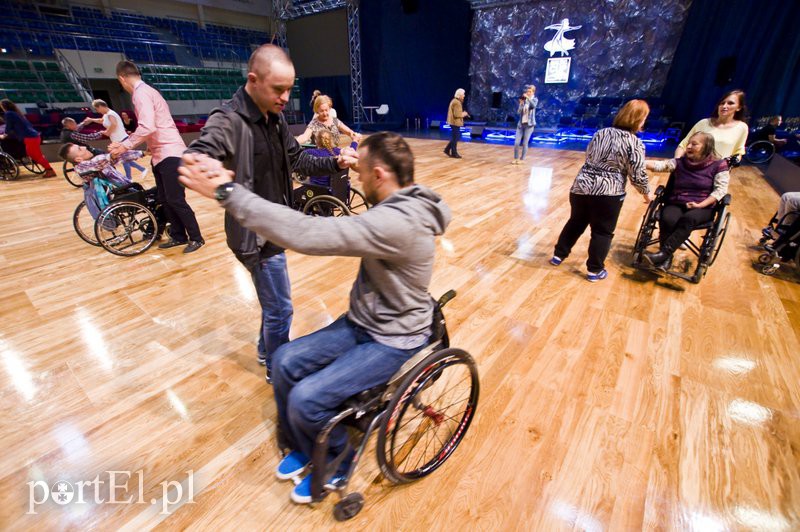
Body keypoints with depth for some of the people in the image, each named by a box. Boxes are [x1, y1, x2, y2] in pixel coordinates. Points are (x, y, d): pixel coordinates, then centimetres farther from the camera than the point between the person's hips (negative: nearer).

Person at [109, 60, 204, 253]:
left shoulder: (141, 93, -11)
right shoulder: (146, 91, 20)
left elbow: (147, 128, -24)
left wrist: (125, 146, -14)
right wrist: (124, 143, 22)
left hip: (170, 154, -10)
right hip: (161, 155, 10)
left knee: (175, 199, -8)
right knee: (164, 199, 11)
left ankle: (196, 238, 1)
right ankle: (178, 236, 19)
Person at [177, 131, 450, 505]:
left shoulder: (396, 222, -32)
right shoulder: (401, 205, 0)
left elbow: (307, 233, -37)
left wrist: (227, 192, -31)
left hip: (392, 340, -9)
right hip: (363, 321, 9)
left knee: (306, 398, -16)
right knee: (285, 361, 3)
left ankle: (334, 466, 18)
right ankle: (301, 446, 29)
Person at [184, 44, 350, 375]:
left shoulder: (275, 117, 6)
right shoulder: (228, 121, -20)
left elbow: (298, 160, 11)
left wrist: (335, 163, -6)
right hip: (256, 233, -9)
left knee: (272, 302, 24)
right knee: (280, 308, 3)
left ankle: (266, 351, 48)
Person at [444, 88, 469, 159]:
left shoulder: (455, 101, 15)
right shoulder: (457, 102, -18)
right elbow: (457, 114, -24)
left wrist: (463, 113, 12)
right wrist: (464, 114, -8)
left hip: (454, 122, 10)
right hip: (455, 122, -10)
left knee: (456, 137, 16)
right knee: (455, 137, -2)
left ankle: (447, 149, 18)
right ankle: (454, 153, 5)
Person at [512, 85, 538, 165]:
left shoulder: (535, 99, 1)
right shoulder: (523, 100, 7)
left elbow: (534, 105, -23)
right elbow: (518, 112, -1)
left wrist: (528, 98, -31)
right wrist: (521, 104, -14)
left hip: (529, 124, -3)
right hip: (521, 124, 3)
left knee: (525, 143, -2)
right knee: (516, 143, -3)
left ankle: (522, 159, 9)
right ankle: (516, 158, 11)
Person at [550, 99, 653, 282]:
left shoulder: (601, 133, 9)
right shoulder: (635, 143, -8)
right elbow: (637, 174, -7)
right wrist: (646, 193, 9)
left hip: (582, 186, 5)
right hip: (607, 192, -5)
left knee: (575, 222, 20)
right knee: (603, 231, 8)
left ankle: (559, 255, 28)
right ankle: (594, 270, 16)